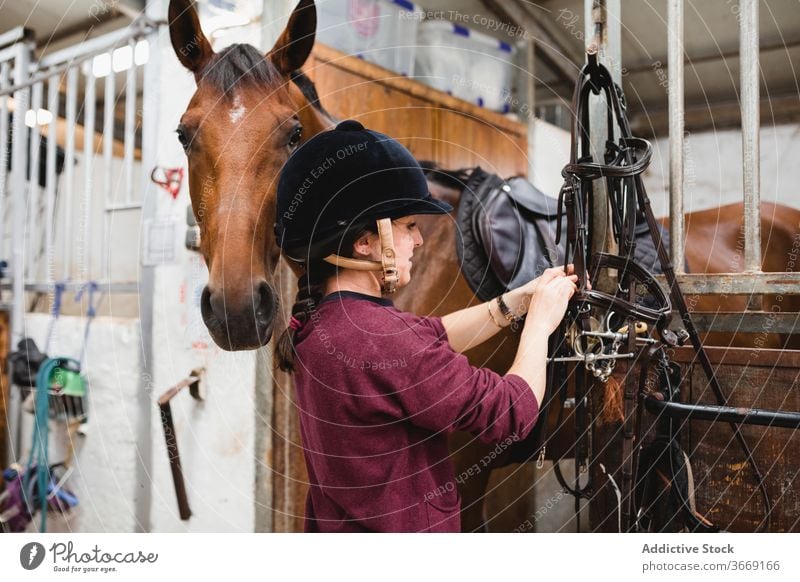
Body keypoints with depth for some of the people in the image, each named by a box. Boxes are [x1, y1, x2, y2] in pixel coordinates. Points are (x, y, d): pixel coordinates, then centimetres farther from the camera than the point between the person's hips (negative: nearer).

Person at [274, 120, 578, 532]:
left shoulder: (320, 316, -4)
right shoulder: (378, 338, -31)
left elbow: (432, 338, 7)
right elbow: (513, 411, -21)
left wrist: (519, 298, 4)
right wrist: (540, 320, -7)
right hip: (399, 525, -8)